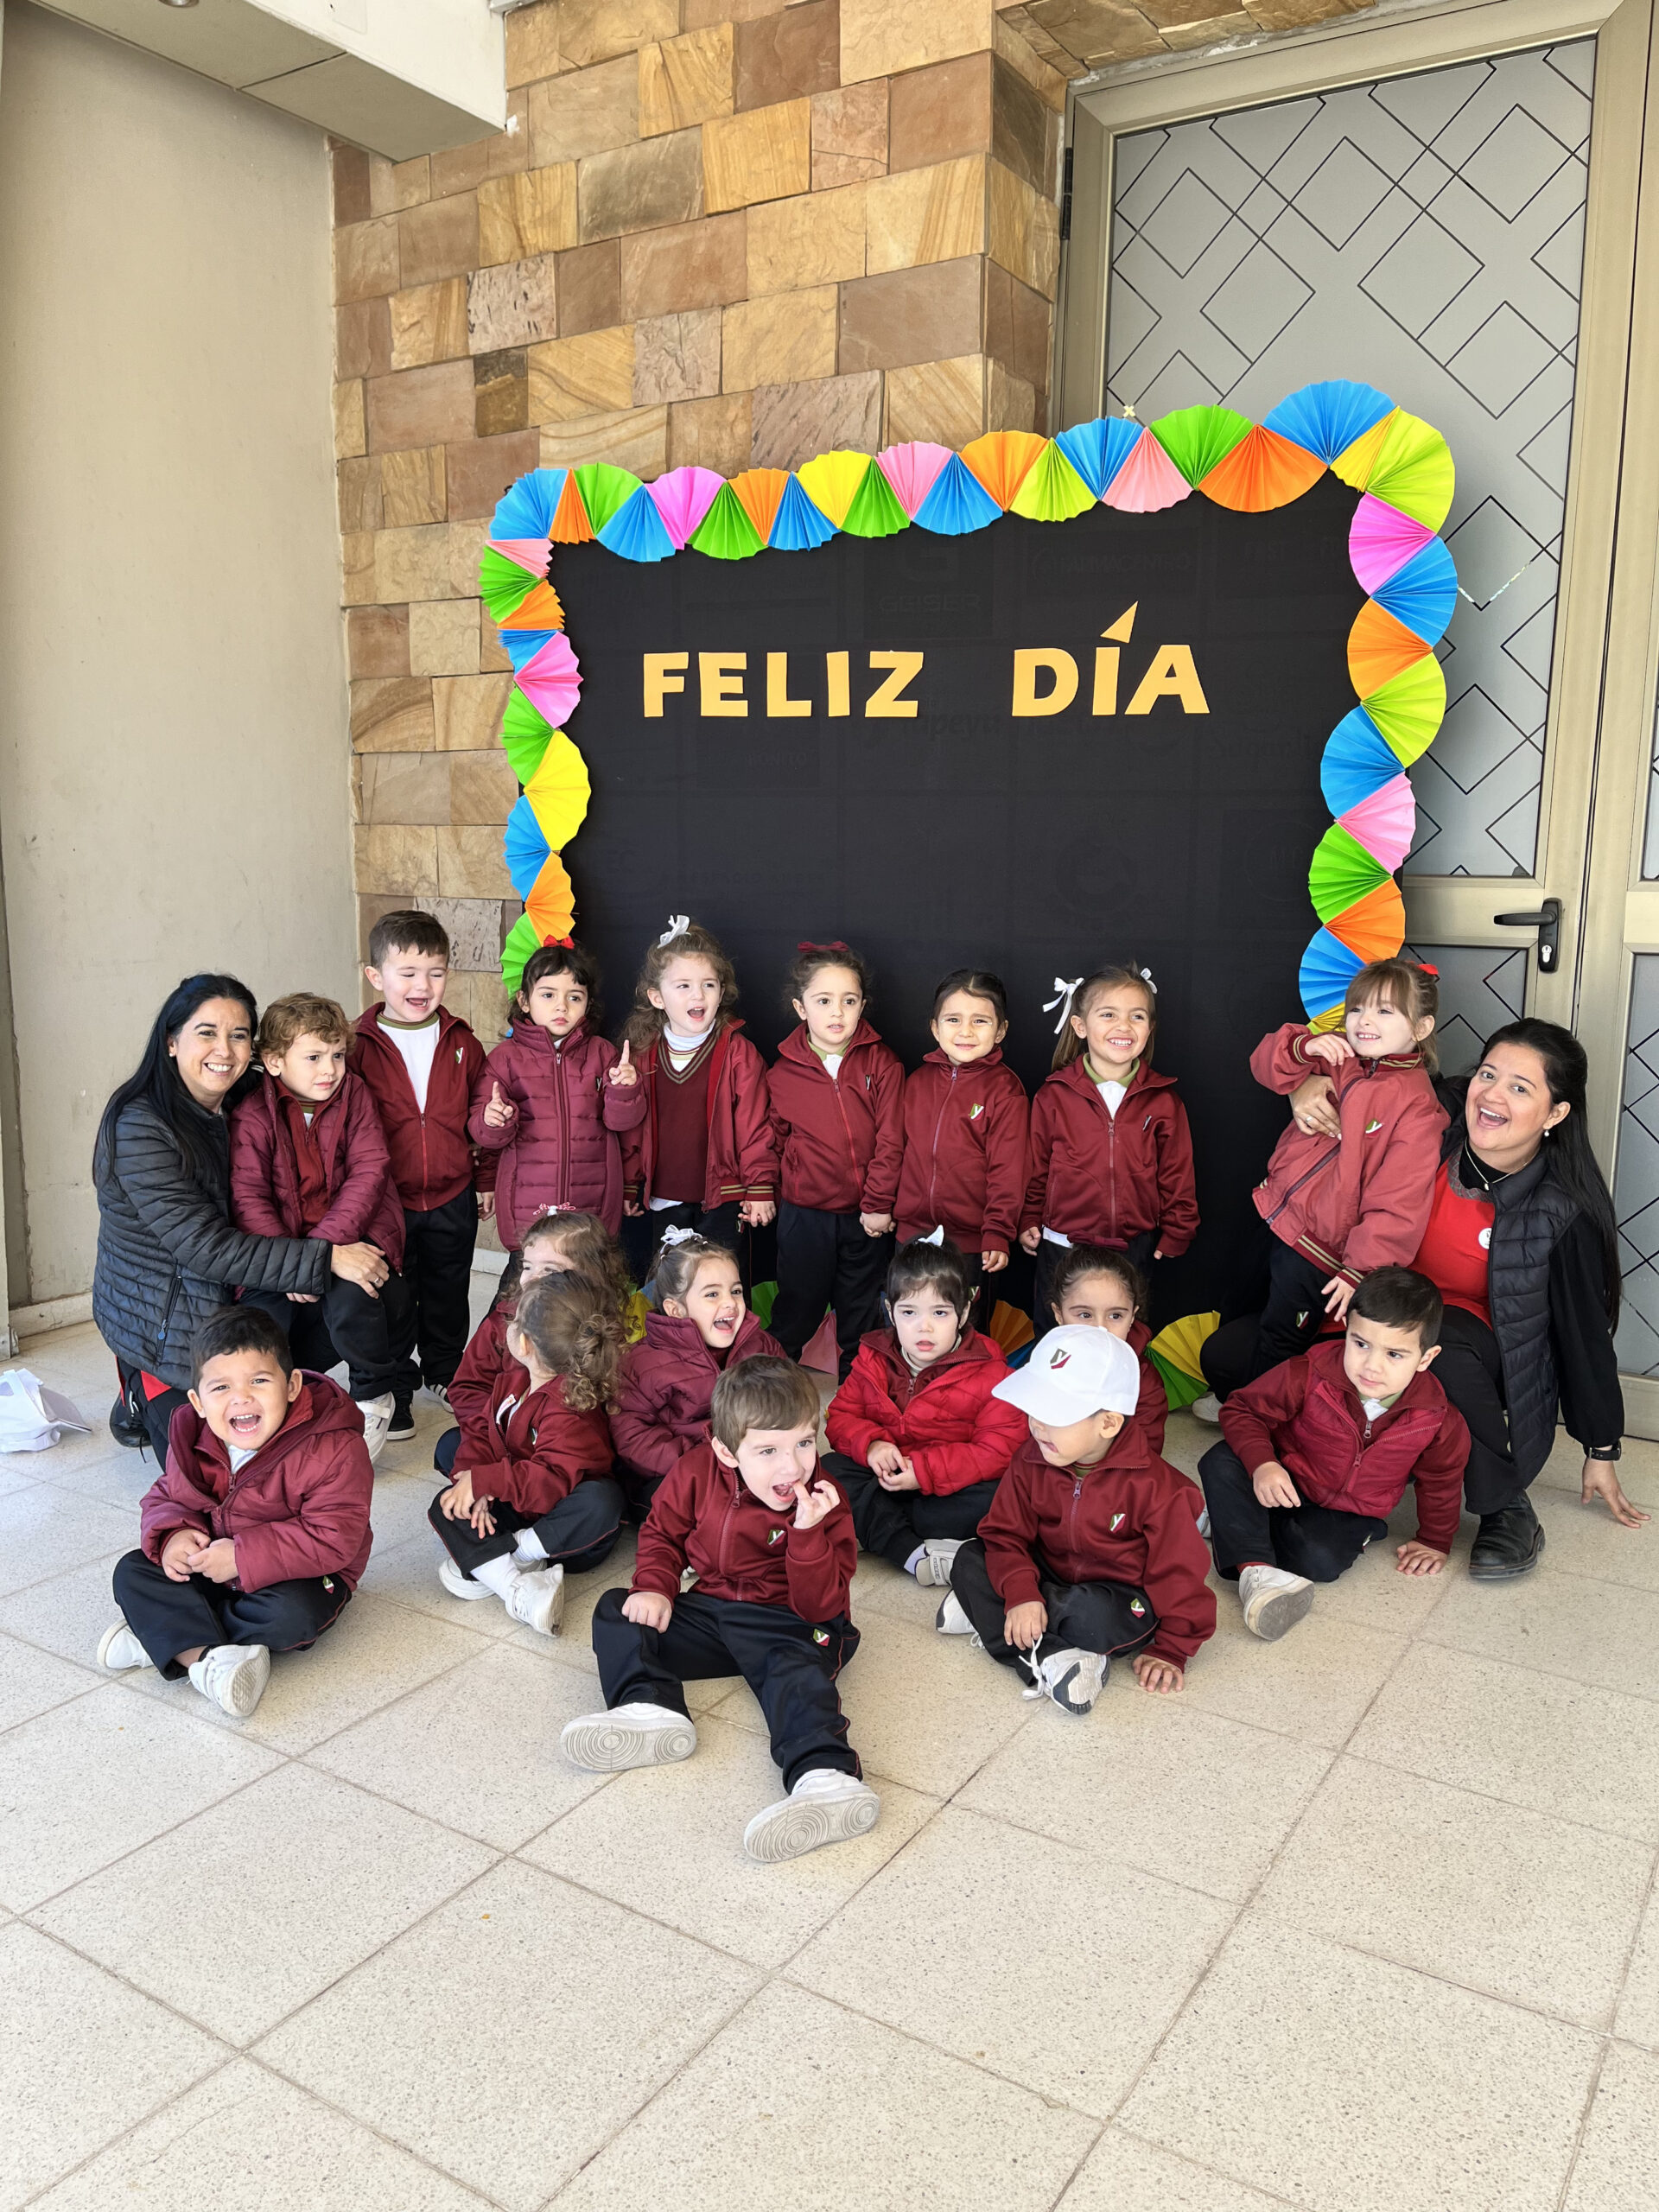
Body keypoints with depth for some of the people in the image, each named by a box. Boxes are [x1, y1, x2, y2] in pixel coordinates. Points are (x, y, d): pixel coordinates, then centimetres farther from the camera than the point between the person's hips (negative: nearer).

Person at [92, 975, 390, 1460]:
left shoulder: (242, 1109, 1)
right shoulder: (140, 1127, -22)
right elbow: (204, 1247, -27)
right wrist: (323, 1259, -29)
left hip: (230, 1298, 7)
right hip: (161, 1321, -7)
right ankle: (147, 1396, 19)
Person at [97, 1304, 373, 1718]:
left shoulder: (333, 1448, -27)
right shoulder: (192, 1440, -7)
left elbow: (333, 1539, -28)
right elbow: (165, 1497, 6)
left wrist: (244, 1557, -31)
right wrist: (172, 1535, -19)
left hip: (298, 1574, -5)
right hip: (208, 1567, 5)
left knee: (292, 1614, -35)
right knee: (132, 1572, -12)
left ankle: (164, 1636, -16)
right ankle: (207, 1659, -30)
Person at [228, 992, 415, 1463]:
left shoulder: (354, 1094, -2)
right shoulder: (252, 1115, -6)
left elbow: (368, 1173, -10)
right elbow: (249, 1198, -12)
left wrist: (324, 1243, -22)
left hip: (351, 1234, 0)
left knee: (349, 1297, -31)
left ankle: (375, 1397, -3)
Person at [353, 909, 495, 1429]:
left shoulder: (462, 1044, 0)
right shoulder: (359, 1048, -9)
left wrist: (486, 1180, 11)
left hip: (453, 1197, 3)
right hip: (386, 1200, -3)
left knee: (448, 1293, 18)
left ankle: (445, 1371, 38)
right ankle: (393, 1390, 24)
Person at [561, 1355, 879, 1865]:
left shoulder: (823, 1505, -16)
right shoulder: (699, 1470, -8)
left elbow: (821, 1606, -20)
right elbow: (663, 1532, 10)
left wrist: (807, 1532, -35)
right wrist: (655, 1588, -9)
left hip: (786, 1624, -5)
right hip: (708, 1609, 5)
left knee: (799, 1675, -35)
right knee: (617, 1613, -6)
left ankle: (827, 1779, -53)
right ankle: (650, 1709, -29)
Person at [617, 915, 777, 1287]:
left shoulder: (738, 1053, -6)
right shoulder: (642, 1054, 4)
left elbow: (756, 1127, -5)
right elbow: (631, 1131, 10)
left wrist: (760, 1188, -8)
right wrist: (628, 1187, 10)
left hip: (722, 1203, -4)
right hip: (660, 1204, 4)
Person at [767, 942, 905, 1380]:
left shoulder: (882, 1063, -6)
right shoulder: (784, 1072, -4)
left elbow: (890, 1139, -8)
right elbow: (775, 1139, 7)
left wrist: (878, 1204, -11)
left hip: (867, 1216, 0)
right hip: (805, 1215, 0)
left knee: (861, 1319, 15)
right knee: (795, 1314, 13)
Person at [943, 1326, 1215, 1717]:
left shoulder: (1154, 1486, -22)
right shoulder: (1031, 1461, -9)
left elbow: (1178, 1570, -14)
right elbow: (1005, 1534, -7)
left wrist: (1170, 1651, -12)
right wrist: (1020, 1594, -24)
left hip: (1122, 1600, -5)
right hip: (1049, 1578, 5)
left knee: (1092, 1614, -39)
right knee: (970, 1561, -15)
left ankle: (988, 1615, -18)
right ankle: (1049, 1659, -26)